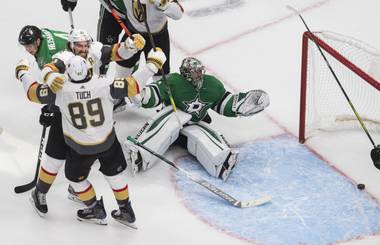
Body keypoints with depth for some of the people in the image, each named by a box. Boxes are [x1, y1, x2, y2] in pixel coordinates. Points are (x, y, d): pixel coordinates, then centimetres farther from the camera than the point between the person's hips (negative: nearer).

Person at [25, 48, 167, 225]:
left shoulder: (60, 90, -21)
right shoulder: (105, 85, -22)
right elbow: (133, 85, -16)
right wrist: (152, 64, -5)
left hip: (80, 148, -1)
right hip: (108, 142, 2)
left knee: (75, 177, 25)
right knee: (114, 174, 24)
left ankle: (95, 211, 36)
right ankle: (126, 212, 34)